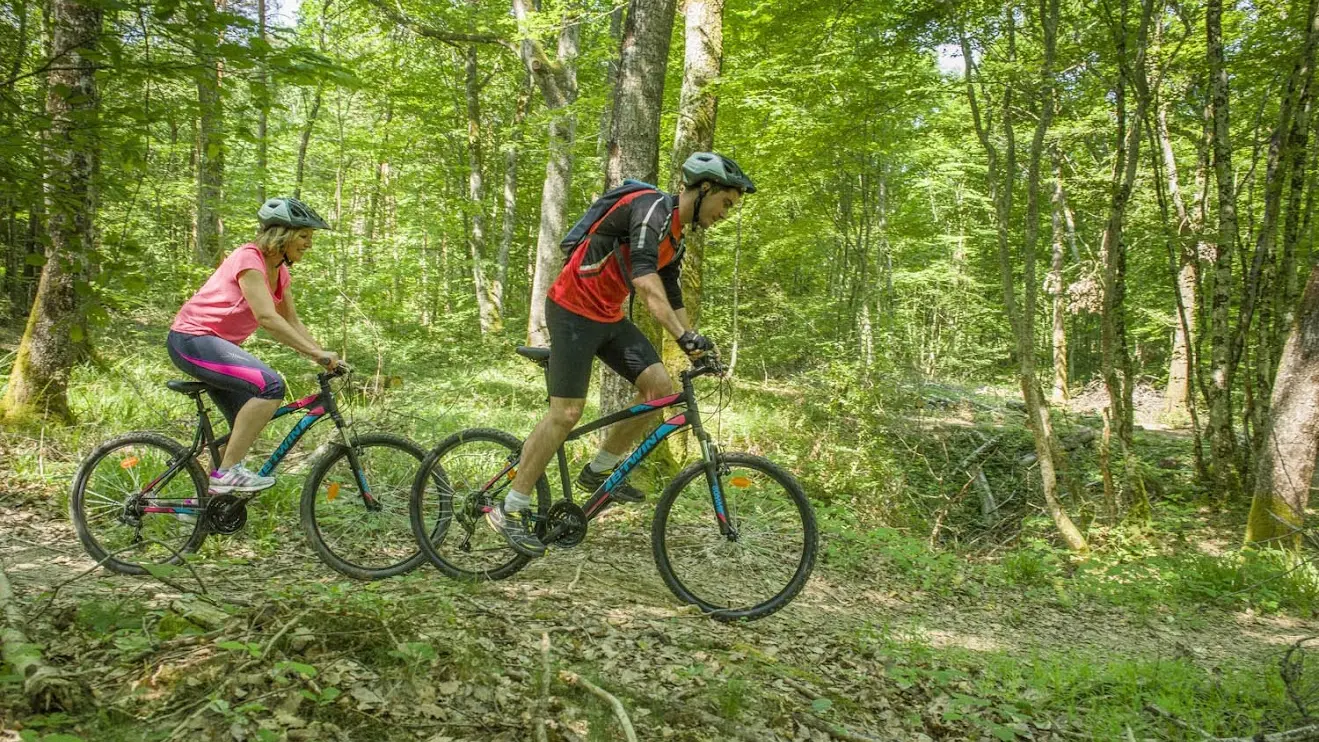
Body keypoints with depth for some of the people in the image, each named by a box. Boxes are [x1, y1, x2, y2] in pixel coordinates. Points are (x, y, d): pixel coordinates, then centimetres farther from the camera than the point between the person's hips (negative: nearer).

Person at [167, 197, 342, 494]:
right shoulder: (249, 259, -20)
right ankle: (228, 472, -21)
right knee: (271, 385, -28)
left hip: (214, 344, 10)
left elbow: (292, 321, 10)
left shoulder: (279, 271, 8)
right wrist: (317, 353, -32)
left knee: (247, 423, 9)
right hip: (192, 339, -10)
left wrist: (324, 355, -3)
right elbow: (267, 317, -30)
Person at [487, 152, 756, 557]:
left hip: (608, 317, 9)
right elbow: (644, 278, -33)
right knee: (566, 413, -10)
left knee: (660, 386, -2)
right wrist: (684, 335, -42)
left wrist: (696, 351, 17)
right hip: (573, 310, -9)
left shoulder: (675, 237, 11)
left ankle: (599, 471, 13)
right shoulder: (652, 208, -19)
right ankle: (511, 510, 2)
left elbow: (671, 298, 19)